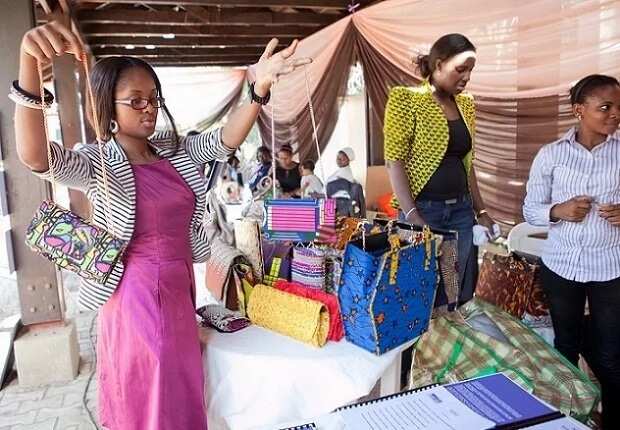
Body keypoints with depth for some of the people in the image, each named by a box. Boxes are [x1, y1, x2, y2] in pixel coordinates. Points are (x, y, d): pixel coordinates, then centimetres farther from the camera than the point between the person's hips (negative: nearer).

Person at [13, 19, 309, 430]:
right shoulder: (96, 163, -15)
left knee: (182, 396, 24)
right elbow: (36, 156, -33)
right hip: (136, 296, -6)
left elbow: (224, 141, -8)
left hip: (179, 290, 6)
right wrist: (30, 65, -49)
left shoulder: (175, 149, 2)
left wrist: (259, 89, -26)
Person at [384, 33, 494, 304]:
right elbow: (394, 160, -12)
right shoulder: (407, 99, -7)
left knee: (462, 295, 10)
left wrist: (480, 211, 13)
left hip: (461, 211, 6)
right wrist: (411, 215, -19)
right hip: (423, 209, -6)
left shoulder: (465, 104, 12)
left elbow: (467, 162, 17)